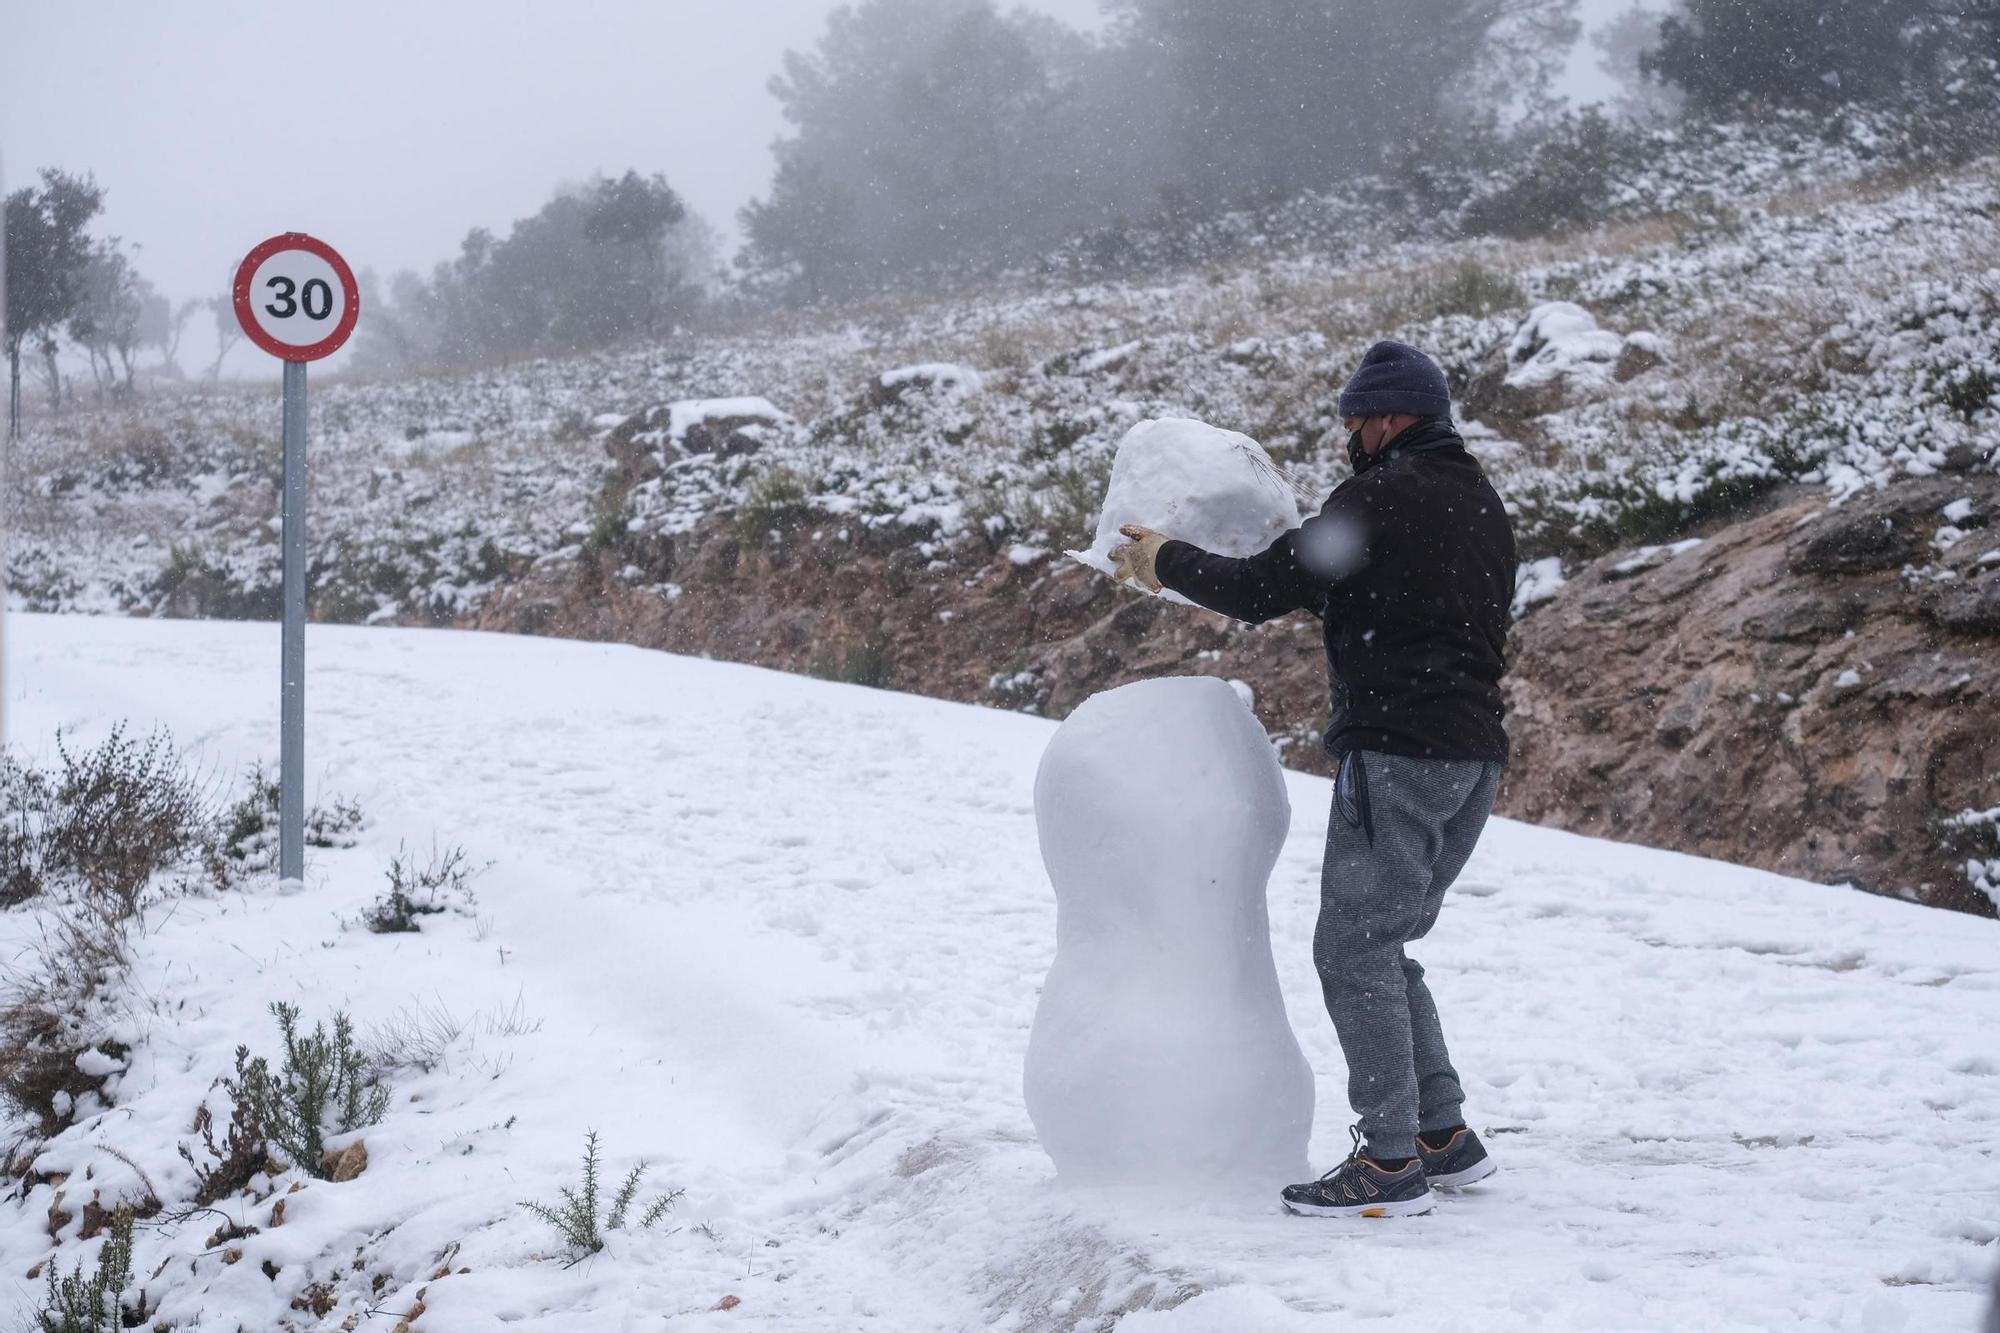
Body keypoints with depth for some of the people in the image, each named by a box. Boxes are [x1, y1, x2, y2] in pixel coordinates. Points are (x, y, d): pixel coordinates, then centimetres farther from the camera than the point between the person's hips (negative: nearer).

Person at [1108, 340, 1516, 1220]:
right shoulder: (1484, 504, 17)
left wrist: (1163, 562, 2)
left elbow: (1260, 591, -12)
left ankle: (1391, 1163, -6)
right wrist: (1319, 591, 27)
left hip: (1397, 754, -9)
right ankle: (1444, 1136, 18)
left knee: (1355, 949, -5)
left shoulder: (1381, 497, -11)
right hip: (1475, 755, 9)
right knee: (1382, 947, 18)